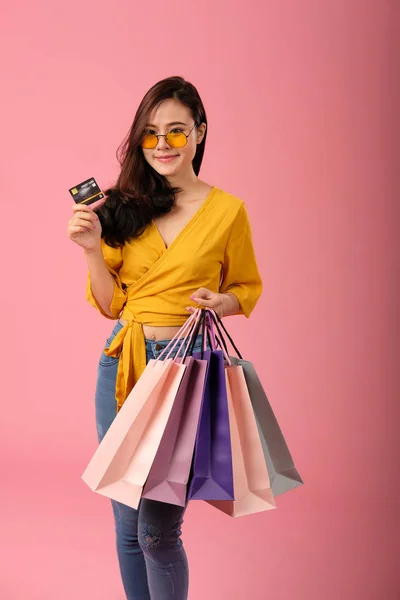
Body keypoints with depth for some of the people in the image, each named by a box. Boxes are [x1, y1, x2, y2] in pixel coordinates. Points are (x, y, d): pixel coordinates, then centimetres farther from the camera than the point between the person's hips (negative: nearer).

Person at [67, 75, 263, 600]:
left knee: (159, 531, -4)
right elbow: (110, 304, 8)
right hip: (123, 364, 3)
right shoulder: (124, 207, 6)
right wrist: (92, 247, -6)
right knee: (128, 525, 10)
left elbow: (247, 287, 12)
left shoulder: (227, 210, -1)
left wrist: (221, 303, -9)